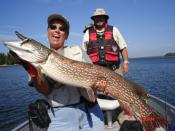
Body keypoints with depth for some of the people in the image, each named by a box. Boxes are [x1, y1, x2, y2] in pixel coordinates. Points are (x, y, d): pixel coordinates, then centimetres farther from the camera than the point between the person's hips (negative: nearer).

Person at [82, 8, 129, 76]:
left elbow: (123, 48, 11)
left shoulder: (114, 30, 8)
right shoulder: (88, 33, 8)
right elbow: (84, 52, 13)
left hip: (114, 68, 1)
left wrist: (125, 62, 2)